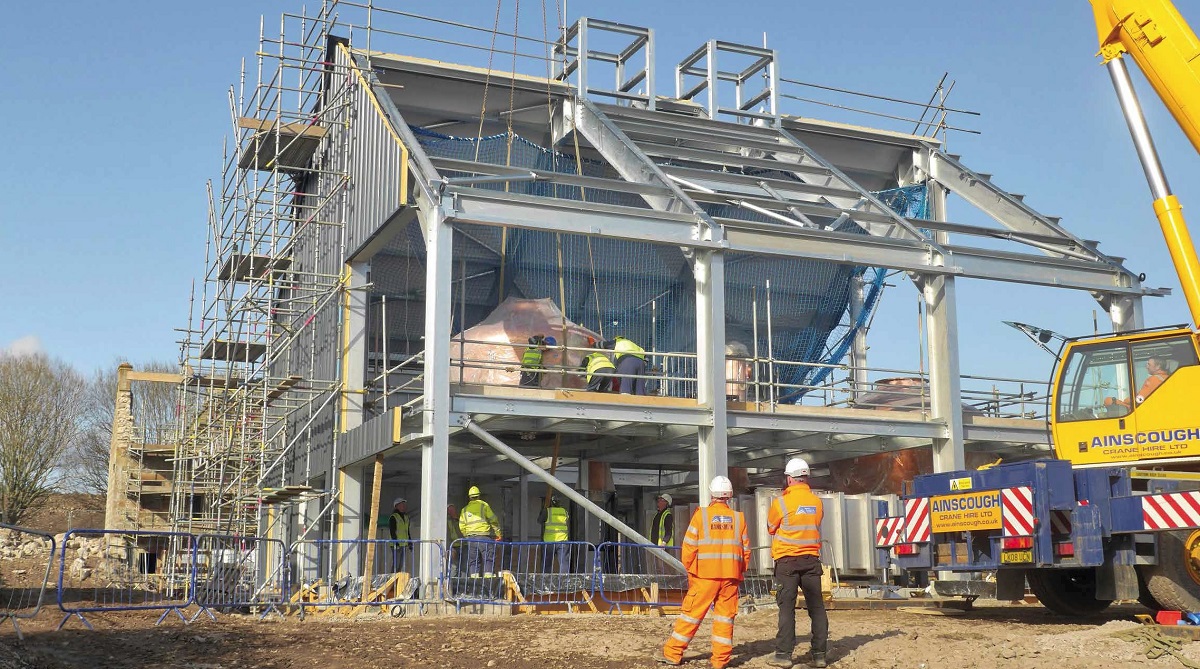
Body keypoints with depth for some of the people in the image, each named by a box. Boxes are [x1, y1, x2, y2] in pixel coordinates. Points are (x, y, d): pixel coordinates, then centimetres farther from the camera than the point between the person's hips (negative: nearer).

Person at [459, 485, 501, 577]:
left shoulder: (465, 509, 14)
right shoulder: (484, 505, 2)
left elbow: (462, 526, 10)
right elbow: (493, 520, -1)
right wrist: (498, 533, 7)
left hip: (470, 538, 4)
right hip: (484, 536, -4)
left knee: (473, 561, 8)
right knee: (489, 559, -1)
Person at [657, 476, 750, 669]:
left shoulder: (701, 514, -3)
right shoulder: (738, 518, 5)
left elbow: (689, 546, -3)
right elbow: (746, 549, 7)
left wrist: (689, 568, 10)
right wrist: (740, 572, 19)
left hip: (705, 574, -2)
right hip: (731, 575, 2)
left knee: (692, 612, 3)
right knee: (725, 615, 8)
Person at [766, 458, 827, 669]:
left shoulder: (781, 502, -9)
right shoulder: (817, 502, 4)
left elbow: (771, 528, 5)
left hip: (787, 559, -3)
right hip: (811, 559, 3)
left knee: (786, 607, -1)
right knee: (816, 606, 7)